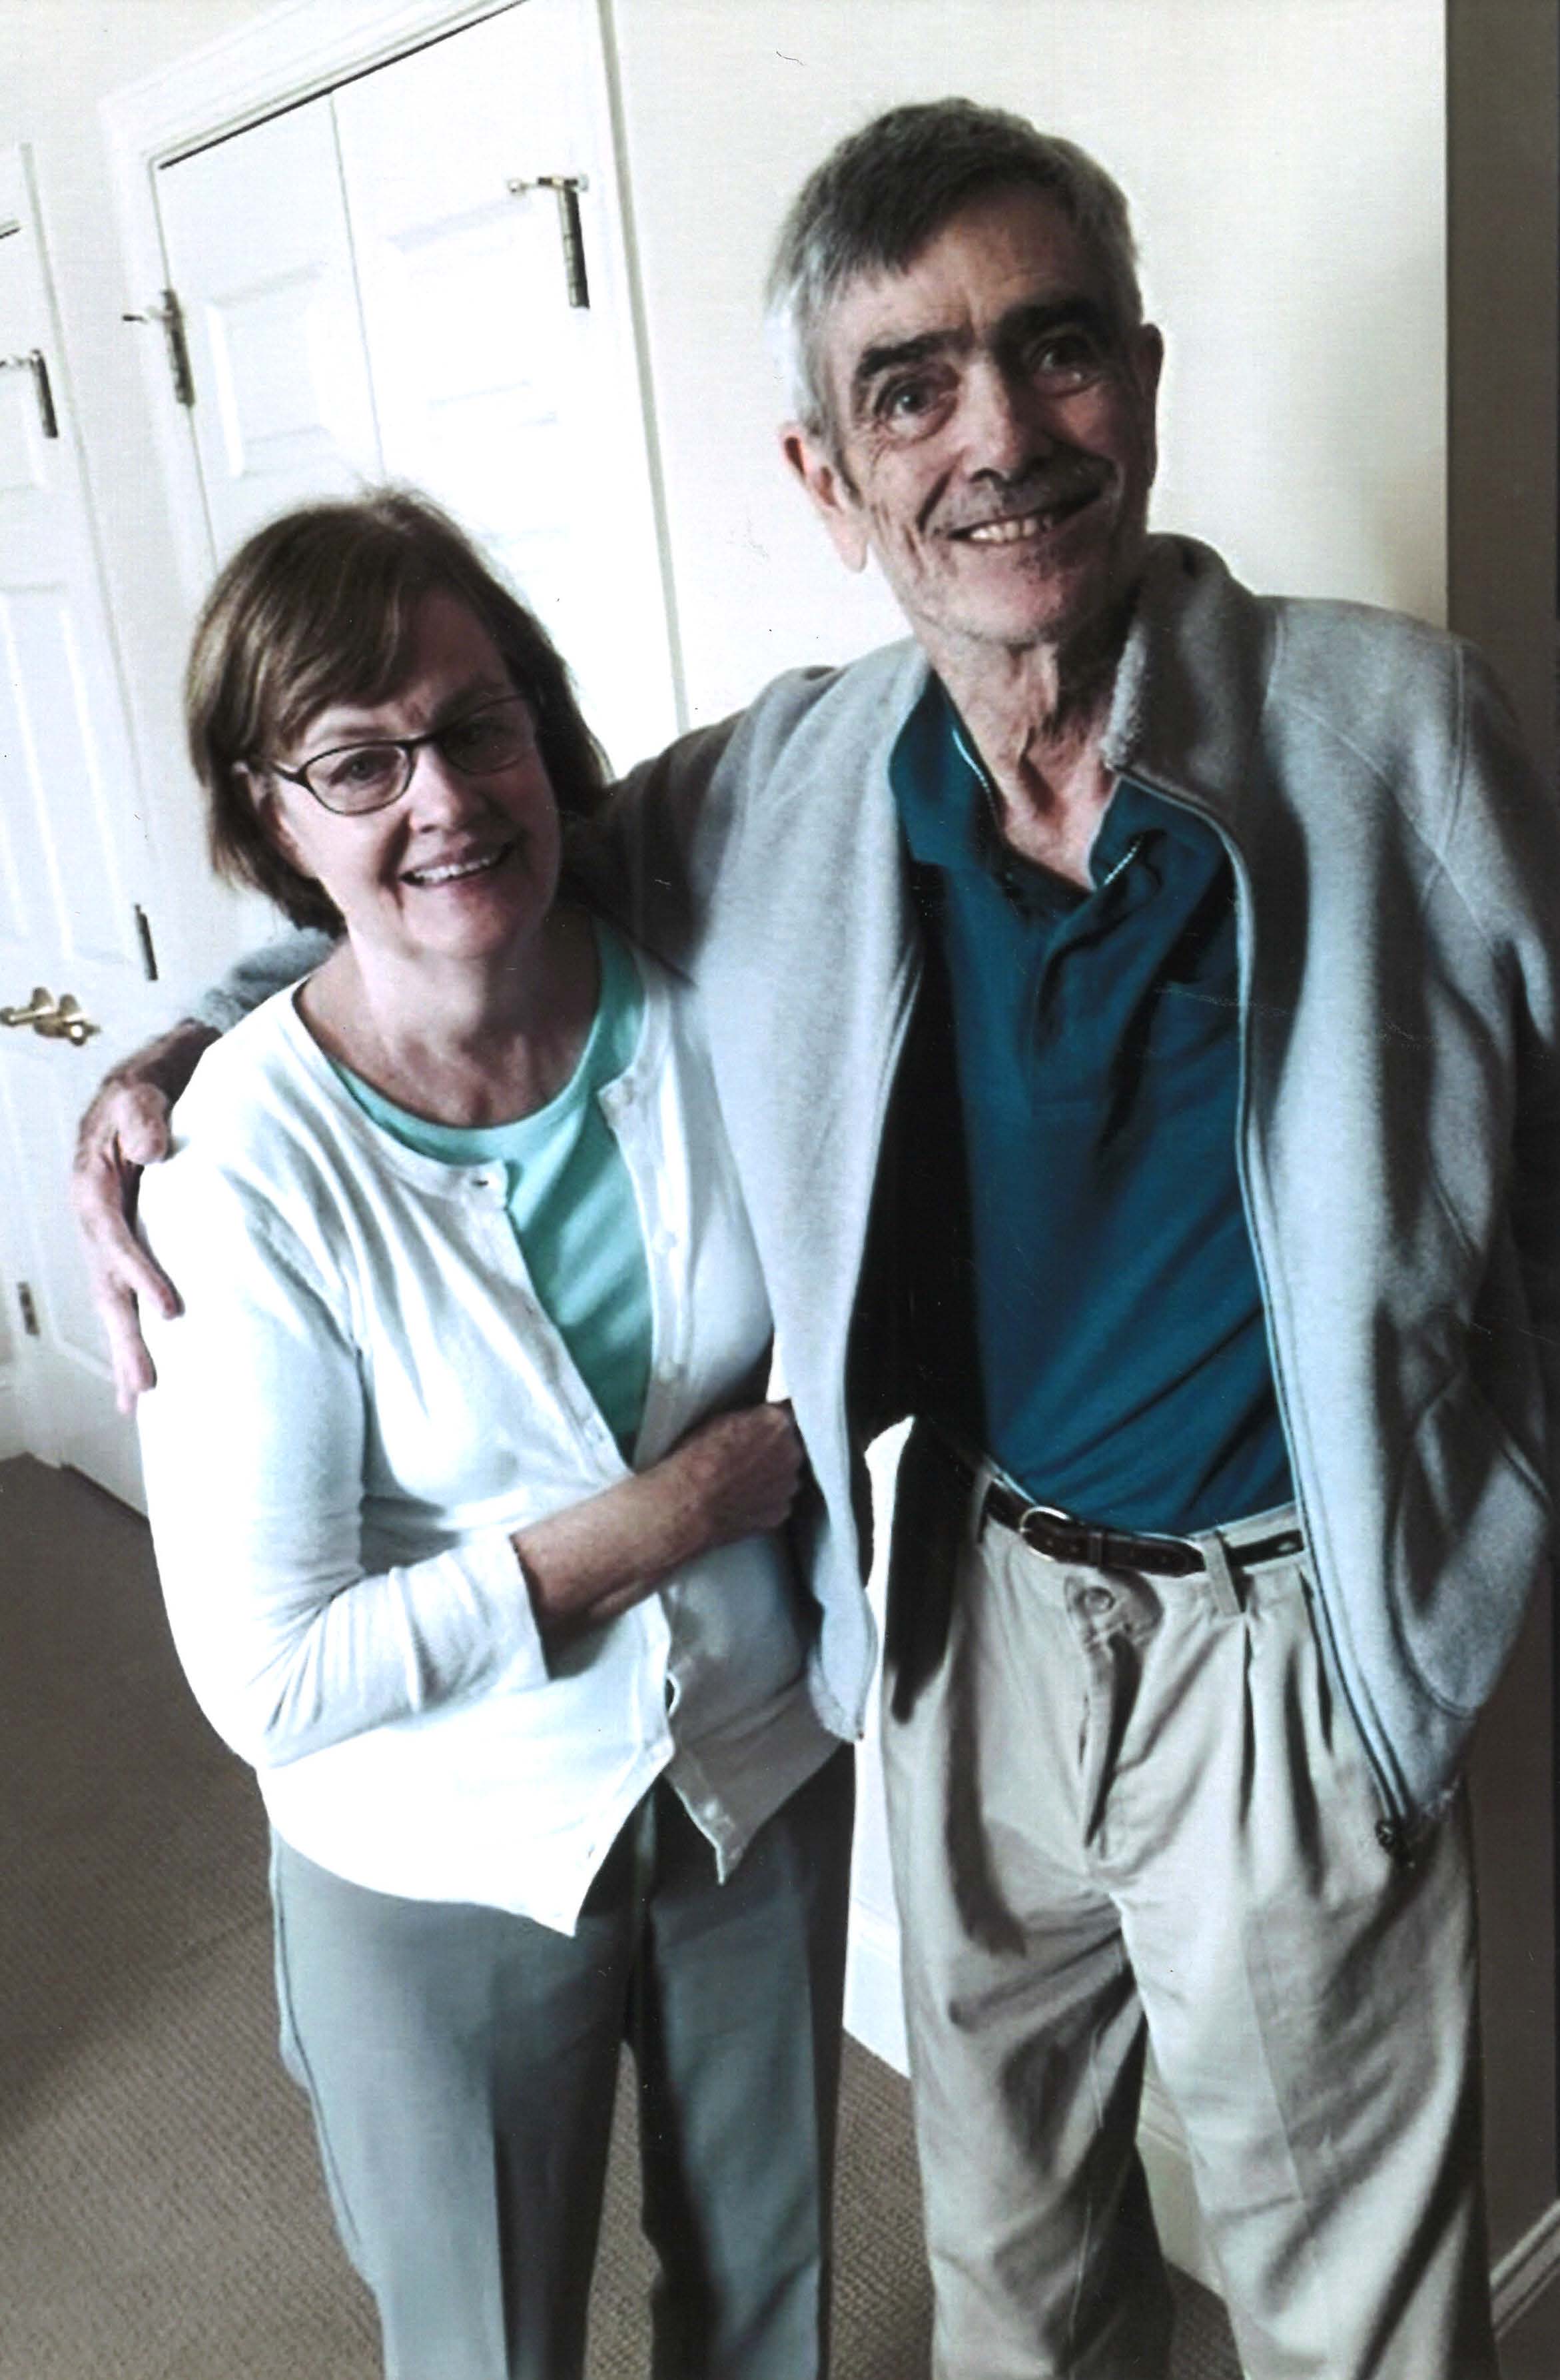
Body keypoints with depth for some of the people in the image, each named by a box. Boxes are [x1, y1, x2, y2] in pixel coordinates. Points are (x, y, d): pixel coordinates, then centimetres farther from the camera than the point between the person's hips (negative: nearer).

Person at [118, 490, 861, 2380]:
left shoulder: (711, 1006, -14)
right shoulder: (247, 1166, -24)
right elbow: (269, 1678, -22)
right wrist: (653, 1522, -22)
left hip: (763, 1775, 3)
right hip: (445, 1869, -2)